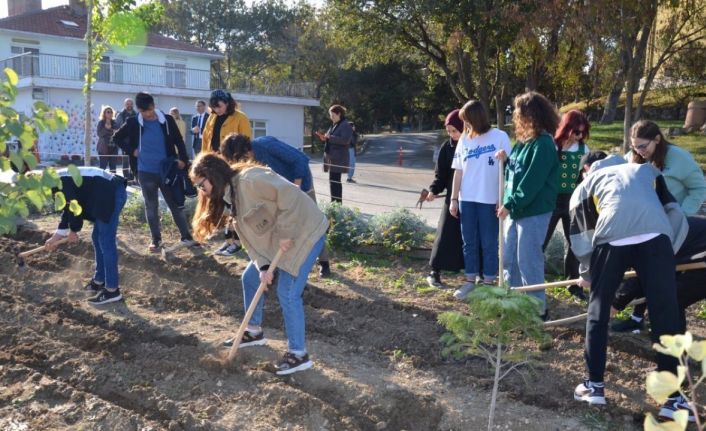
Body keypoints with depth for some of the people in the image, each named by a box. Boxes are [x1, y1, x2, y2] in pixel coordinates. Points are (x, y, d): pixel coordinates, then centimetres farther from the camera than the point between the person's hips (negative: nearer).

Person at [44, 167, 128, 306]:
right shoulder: (59, 183, 19)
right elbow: (68, 209, 26)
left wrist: (73, 231, 5)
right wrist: (55, 237, 29)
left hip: (112, 195, -11)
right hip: (109, 195, 11)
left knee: (106, 241, -7)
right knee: (98, 238, 18)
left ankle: (112, 290, -2)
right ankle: (100, 280, 29)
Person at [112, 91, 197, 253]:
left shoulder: (167, 120, -2)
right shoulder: (133, 123, -2)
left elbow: (178, 141, 4)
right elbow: (117, 138, 11)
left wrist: (183, 159, -10)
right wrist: (131, 151, -2)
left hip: (167, 170, 0)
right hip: (146, 172, 0)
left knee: (175, 205, 4)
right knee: (151, 207, 9)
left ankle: (186, 237, 13)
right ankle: (156, 240, 19)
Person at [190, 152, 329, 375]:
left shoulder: (249, 180, -25)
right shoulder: (230, 197, 6)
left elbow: (290, 194, -31)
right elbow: (249, 237, 2)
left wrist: (285, 232, -24)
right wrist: (262, 266, -12)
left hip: (305, 231, -10)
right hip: (277, 238, 10)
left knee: (287, 292, -11)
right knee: (250, 278, 15)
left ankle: (298, 353, 2)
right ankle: (254, 331, 34)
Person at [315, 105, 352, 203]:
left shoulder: (345, 126, -9)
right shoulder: (334, 126, 19)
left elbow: (345, 140, -22)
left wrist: (329, 137, -19)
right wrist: (324, 138, 7)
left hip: (338, 158, -9)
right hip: (331, 157, 9)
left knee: (335, 180, -10)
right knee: (332, 180, 12)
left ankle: (337, 202, -7)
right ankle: (334, 201, 18)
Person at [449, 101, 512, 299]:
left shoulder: (500, 137, -5)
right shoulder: (464, 139, 7)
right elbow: (458, 170, 9)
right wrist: (454, 198, 6)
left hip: (490, 200, -4)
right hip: (467, 199, 4)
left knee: (489, 243, 4)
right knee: (469, 242, 10)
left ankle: (489, 283, 14)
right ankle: (470, 281, 20)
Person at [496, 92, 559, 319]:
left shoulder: (543, 144, -15)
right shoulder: (523, 141, 13)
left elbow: (531, 182, -20)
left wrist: (510, 205, -19)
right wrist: (506, 161, -1)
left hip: (534, 212, -9)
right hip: (516, 210, 9)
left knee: (529, 262, -3)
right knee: (509, 259, 15)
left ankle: (537, 309, 9)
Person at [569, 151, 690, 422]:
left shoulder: (585, 186, 31)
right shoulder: (646, 170, 36)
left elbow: (581, 237, 24)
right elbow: (676, 216, 25)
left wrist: (586, 274, 38)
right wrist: (667, 252, 33)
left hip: (612, 239, -1)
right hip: (656, 236, 1)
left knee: (598, 310, 17)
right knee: (666, 316, 8)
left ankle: (595, 386, 23)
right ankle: (673, 399, 12)